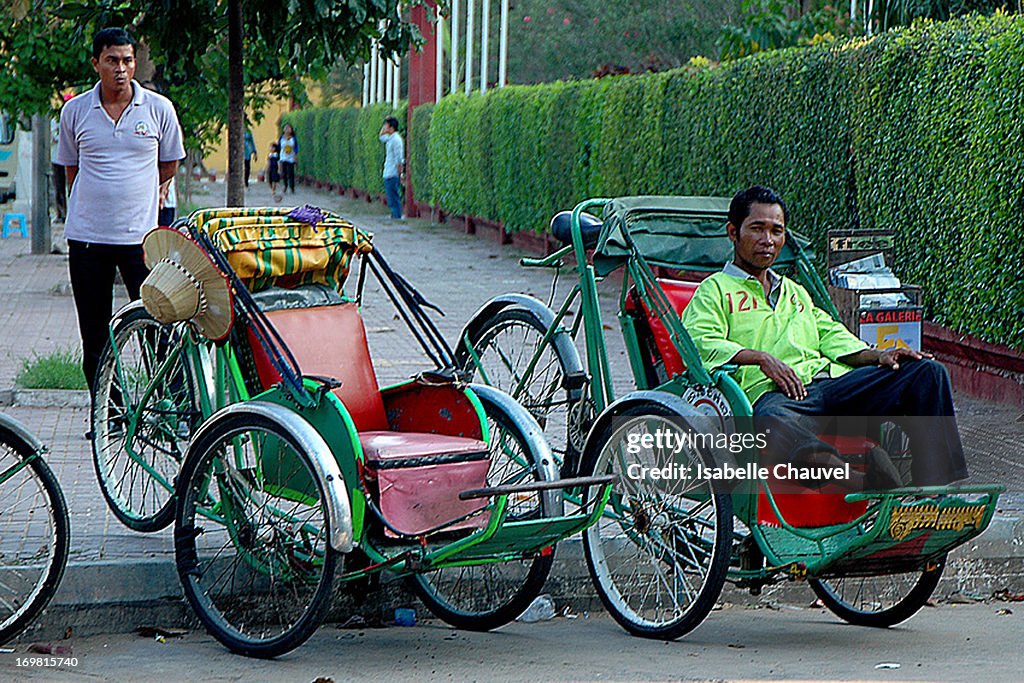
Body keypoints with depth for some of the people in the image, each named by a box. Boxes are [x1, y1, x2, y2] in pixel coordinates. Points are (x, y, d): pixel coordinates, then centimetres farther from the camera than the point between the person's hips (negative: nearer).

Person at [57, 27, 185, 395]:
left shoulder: (158, 108, 1)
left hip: (141, 236, -2)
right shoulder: (75, 110, 4)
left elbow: (169, 164, 14)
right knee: (94, 338, 6)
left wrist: (139, 192, 11)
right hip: (86, 236, 2)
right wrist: (98, 198, 11)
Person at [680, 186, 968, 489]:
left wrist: (877, 355, 5)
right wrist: (761, 358, -17)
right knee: (773, 418, -43)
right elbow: (701, 343, -2)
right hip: (771, 392, -6)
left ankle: (934, 494, -29)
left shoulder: (797, 293, 36)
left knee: (928, 373, -13)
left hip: (835, 382, 6)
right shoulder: (713, 290, 16)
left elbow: (832, 336, 25)